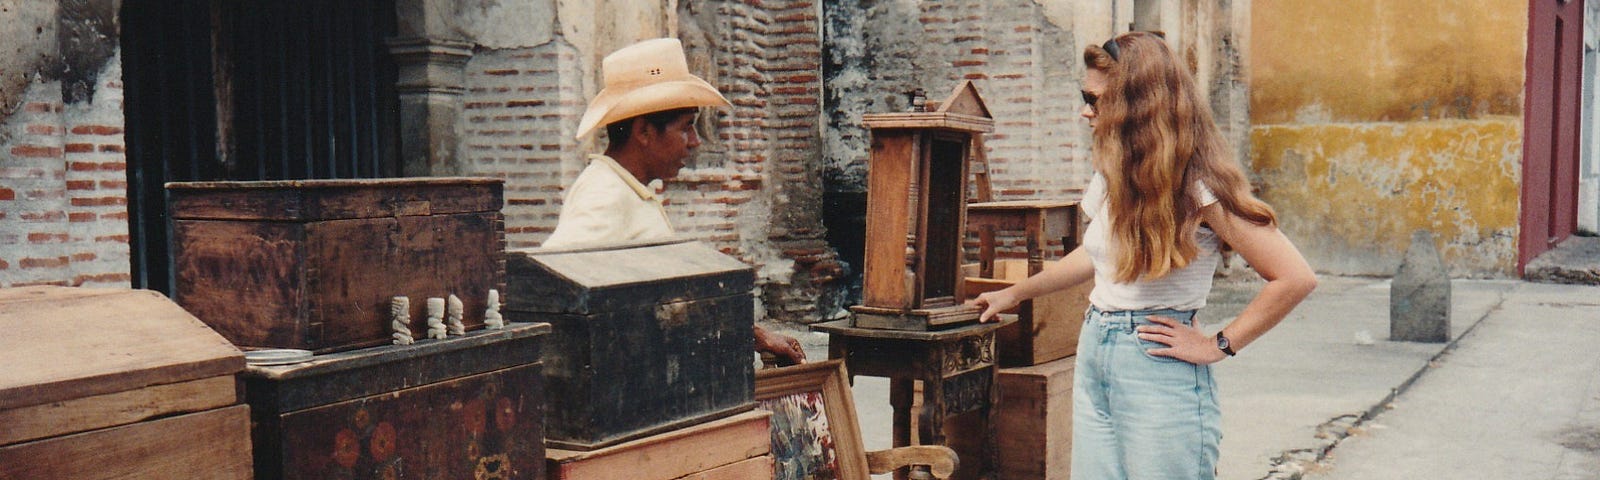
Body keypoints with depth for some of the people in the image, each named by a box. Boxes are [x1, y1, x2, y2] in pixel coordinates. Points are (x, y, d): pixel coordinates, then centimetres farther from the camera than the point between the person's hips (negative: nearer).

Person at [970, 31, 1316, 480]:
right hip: (1093, 359, 7)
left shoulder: (1198, 186, -14)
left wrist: (1219, 346, -12)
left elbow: (1296, 278, -18)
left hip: (1160, 376, -7)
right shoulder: (1110, 177, 9)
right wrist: (1014, 293, 33)